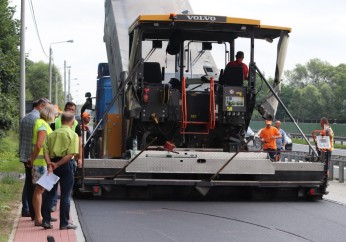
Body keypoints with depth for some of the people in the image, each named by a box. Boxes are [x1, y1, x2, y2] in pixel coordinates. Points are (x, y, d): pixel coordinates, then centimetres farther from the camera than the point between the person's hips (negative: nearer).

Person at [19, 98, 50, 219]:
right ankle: (35, 212, 0)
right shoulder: (38, 119, -15)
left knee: (28, 183, 15)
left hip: (25, 156, 8)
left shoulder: (24, 118, 13)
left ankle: (25, 210, 18)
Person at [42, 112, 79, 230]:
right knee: (65, 196, 1)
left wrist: (50, 164, -11)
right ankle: (64, 223, 4)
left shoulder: (52, 134, 10)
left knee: (49, 193, 11)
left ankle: (46, 221, 12)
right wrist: (57, 165, -14)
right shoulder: (73, 135, -5)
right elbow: (71, 154, -16)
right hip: (66, 166, -4)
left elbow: (46, 151, -1)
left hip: (52, 164, 4)